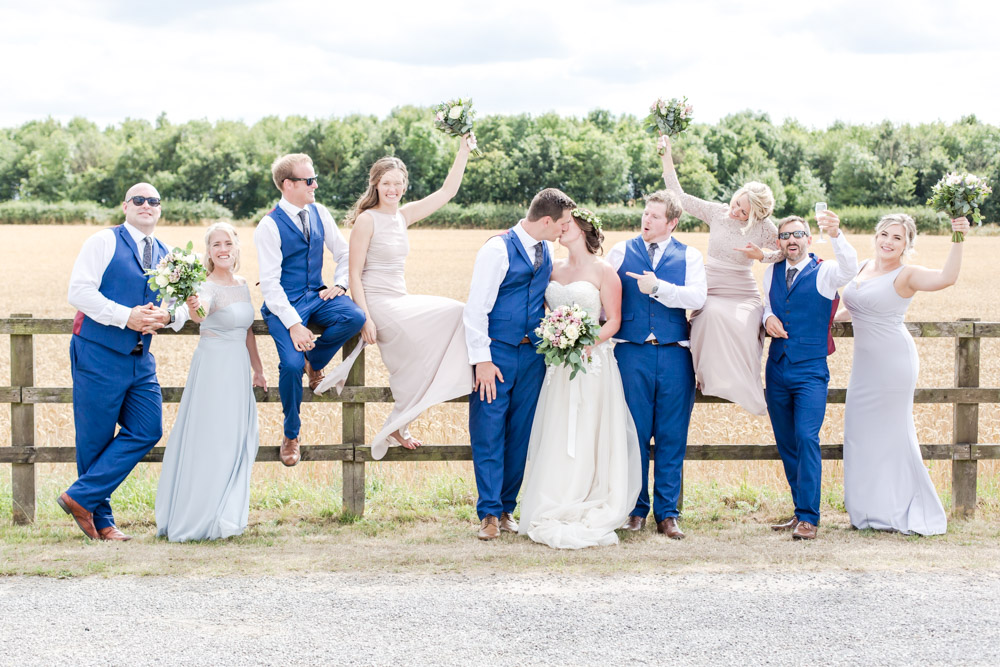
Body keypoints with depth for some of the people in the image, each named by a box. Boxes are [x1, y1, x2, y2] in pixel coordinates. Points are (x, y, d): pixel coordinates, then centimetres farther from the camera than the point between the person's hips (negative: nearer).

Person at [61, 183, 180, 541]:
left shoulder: (164, 254, 15)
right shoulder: (104, 242, -4)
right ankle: (100, 520, 13)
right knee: (95, 439, 0)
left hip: (141, 360, 6)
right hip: (99, 354, -6)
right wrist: (126, 316, -19)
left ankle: (81, 496, 3)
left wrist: (164, 315, -4)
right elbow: (79, 291, -13)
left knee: (147, 430, -3)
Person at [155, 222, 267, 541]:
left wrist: (257, 369, 26)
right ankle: (198, 519, 4)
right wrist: (193, 308, -61)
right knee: (208, 443, -5)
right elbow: (199, 313, -37)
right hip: (213, 368, -7)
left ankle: (222, 517, 20)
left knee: (236, 442, 10)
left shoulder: (242, 285, 9)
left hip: (238, 369, 7)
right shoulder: (208, 287, -14)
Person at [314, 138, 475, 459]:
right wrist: (366, 319, -19)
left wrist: (463, 152, 6)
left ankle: (398, 425, -3)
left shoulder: (403, 215, 11)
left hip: (400, 301, 7)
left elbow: (447, 192, 13)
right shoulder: (367, 219, -8)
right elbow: (354, 274, -11)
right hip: (376, 303, -7)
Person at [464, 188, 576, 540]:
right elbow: (476, 308, -12)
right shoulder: (498, 250, -11)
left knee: (520, 435, 9)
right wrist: (482, 359, -15)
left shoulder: (546, 252, 10)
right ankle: (490, 513, 3)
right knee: (488, 434, -3)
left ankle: (507, 508, 19)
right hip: (497, 354, -6)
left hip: (532, 354, 6)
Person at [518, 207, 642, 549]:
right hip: (557, 364, 5)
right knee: (556, 440, 2)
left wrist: (588, 345, -19)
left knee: (588, 440, -6)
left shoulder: (602, 270, -1)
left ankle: (590, 516, -3)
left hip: (593, 363, -5)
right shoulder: (555, 268, 15)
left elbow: (614, 320, -6)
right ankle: (555, 512, 7)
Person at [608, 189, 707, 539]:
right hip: (632, 353, 0)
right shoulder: (621, 252, 10)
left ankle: (667, 513, 9)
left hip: (674, 354, 0)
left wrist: (659, 287, -13)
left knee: (672, 437, 2)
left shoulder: (689, 256, 8)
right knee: (634, 434, 1)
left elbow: (697, 298, -7)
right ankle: (636, 510, 12)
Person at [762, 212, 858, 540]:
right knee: (786, 444, 10)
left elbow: (849, 268, -26)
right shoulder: (771, 273, 10)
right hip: (777, 370, 5)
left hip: (811, 370, -5)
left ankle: (809, 517, -13)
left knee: (806, 439, -16)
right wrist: (768, 318, 0)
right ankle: (802, 510, 21)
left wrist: (836, 235, -43)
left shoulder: (824, 273, -5)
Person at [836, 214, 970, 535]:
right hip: (865, 363, 8)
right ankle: (875, 511, 21)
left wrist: (958, 240, -36)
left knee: (890, 432, -2)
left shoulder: (906, 275, -12)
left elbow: (947, 278, -31)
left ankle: (904, 513, 9)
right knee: (862, 433, 10)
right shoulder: (864, 268, 11)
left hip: (893, 362, -8)